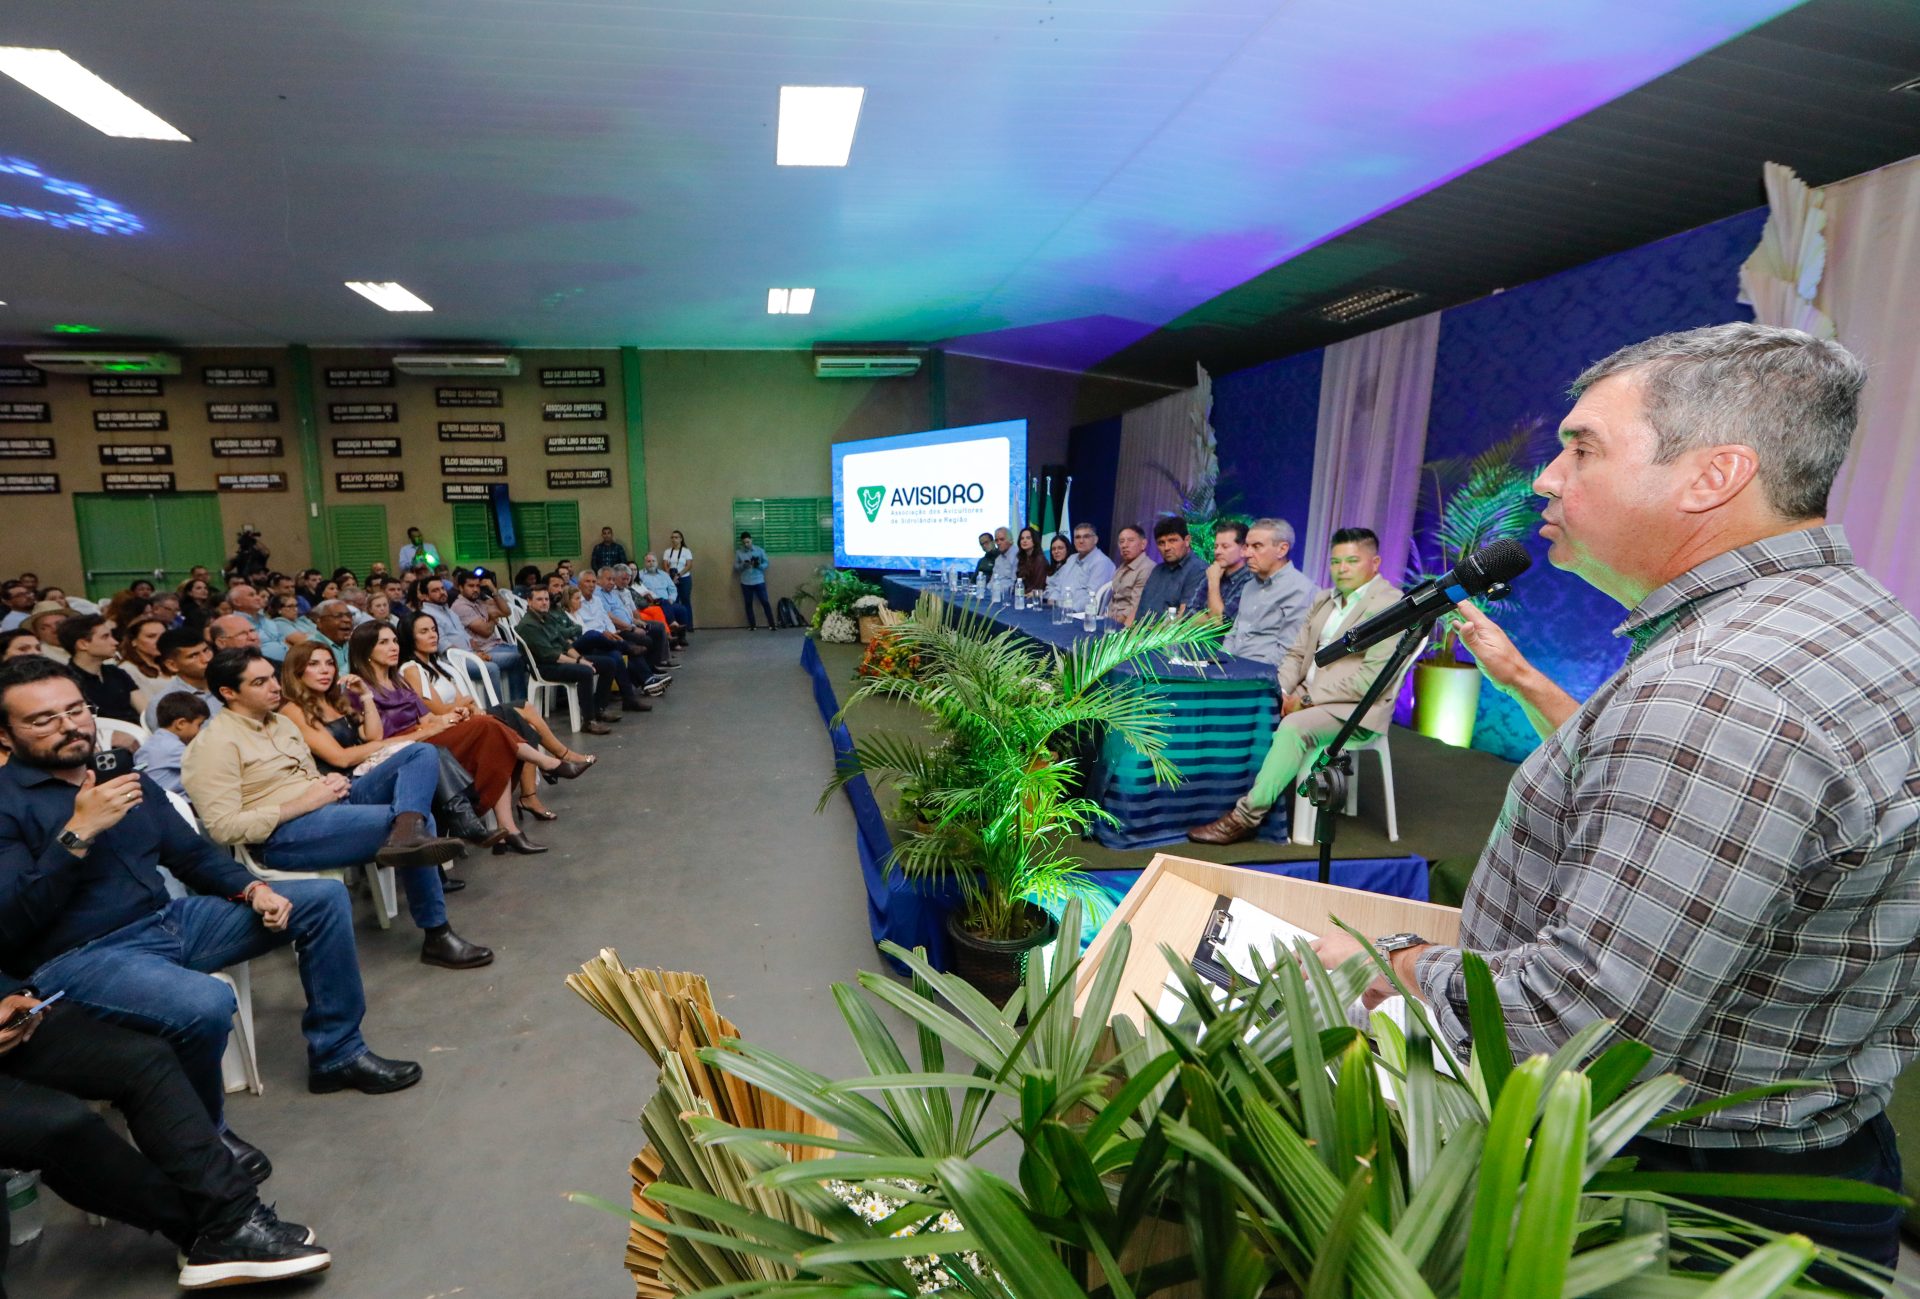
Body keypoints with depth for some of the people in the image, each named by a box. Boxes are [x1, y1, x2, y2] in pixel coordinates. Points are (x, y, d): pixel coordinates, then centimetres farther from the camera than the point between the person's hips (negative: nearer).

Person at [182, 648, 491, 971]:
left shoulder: (280, 722, 18)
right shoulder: (216, 743, -9)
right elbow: (224, 827, -17)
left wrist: (333, 782, 0)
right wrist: (306, 802, -18)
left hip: (331, 804, 9)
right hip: (286, 833, -9)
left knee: (420, 754, -9)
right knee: (417, 820, -24)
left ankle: (406, 835, -40)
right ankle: (437, 937, -15)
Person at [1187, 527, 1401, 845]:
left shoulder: (1391, 605, -10)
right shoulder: (1323, 600, 14)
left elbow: (1373, 677, -18)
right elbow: (1296, 654, 13)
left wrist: (1306, 700, -18)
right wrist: (1281, 691, -6)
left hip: (1356, 707, -8)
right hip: (1306, 697, 8)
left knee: (1293, 727, -31)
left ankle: (1247, 816, -25)